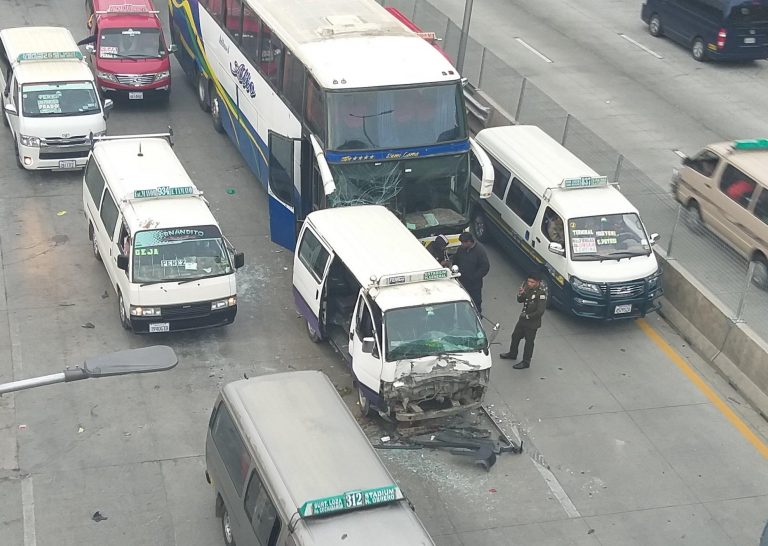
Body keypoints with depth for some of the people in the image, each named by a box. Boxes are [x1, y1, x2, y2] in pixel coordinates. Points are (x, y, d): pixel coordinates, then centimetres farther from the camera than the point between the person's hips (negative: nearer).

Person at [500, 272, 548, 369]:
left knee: (529, 341, 5)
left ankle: (526, 362, 19)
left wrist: (528, 316, -19)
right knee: (515, 336, 23)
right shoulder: (528, 288, -2)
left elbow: (540, 311, -26)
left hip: (532, 322, -8)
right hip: (523, 319, 8)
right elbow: (520, 300, 8)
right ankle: (512, 354, 44)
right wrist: (520, 294, -15)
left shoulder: (541, 294, -25)